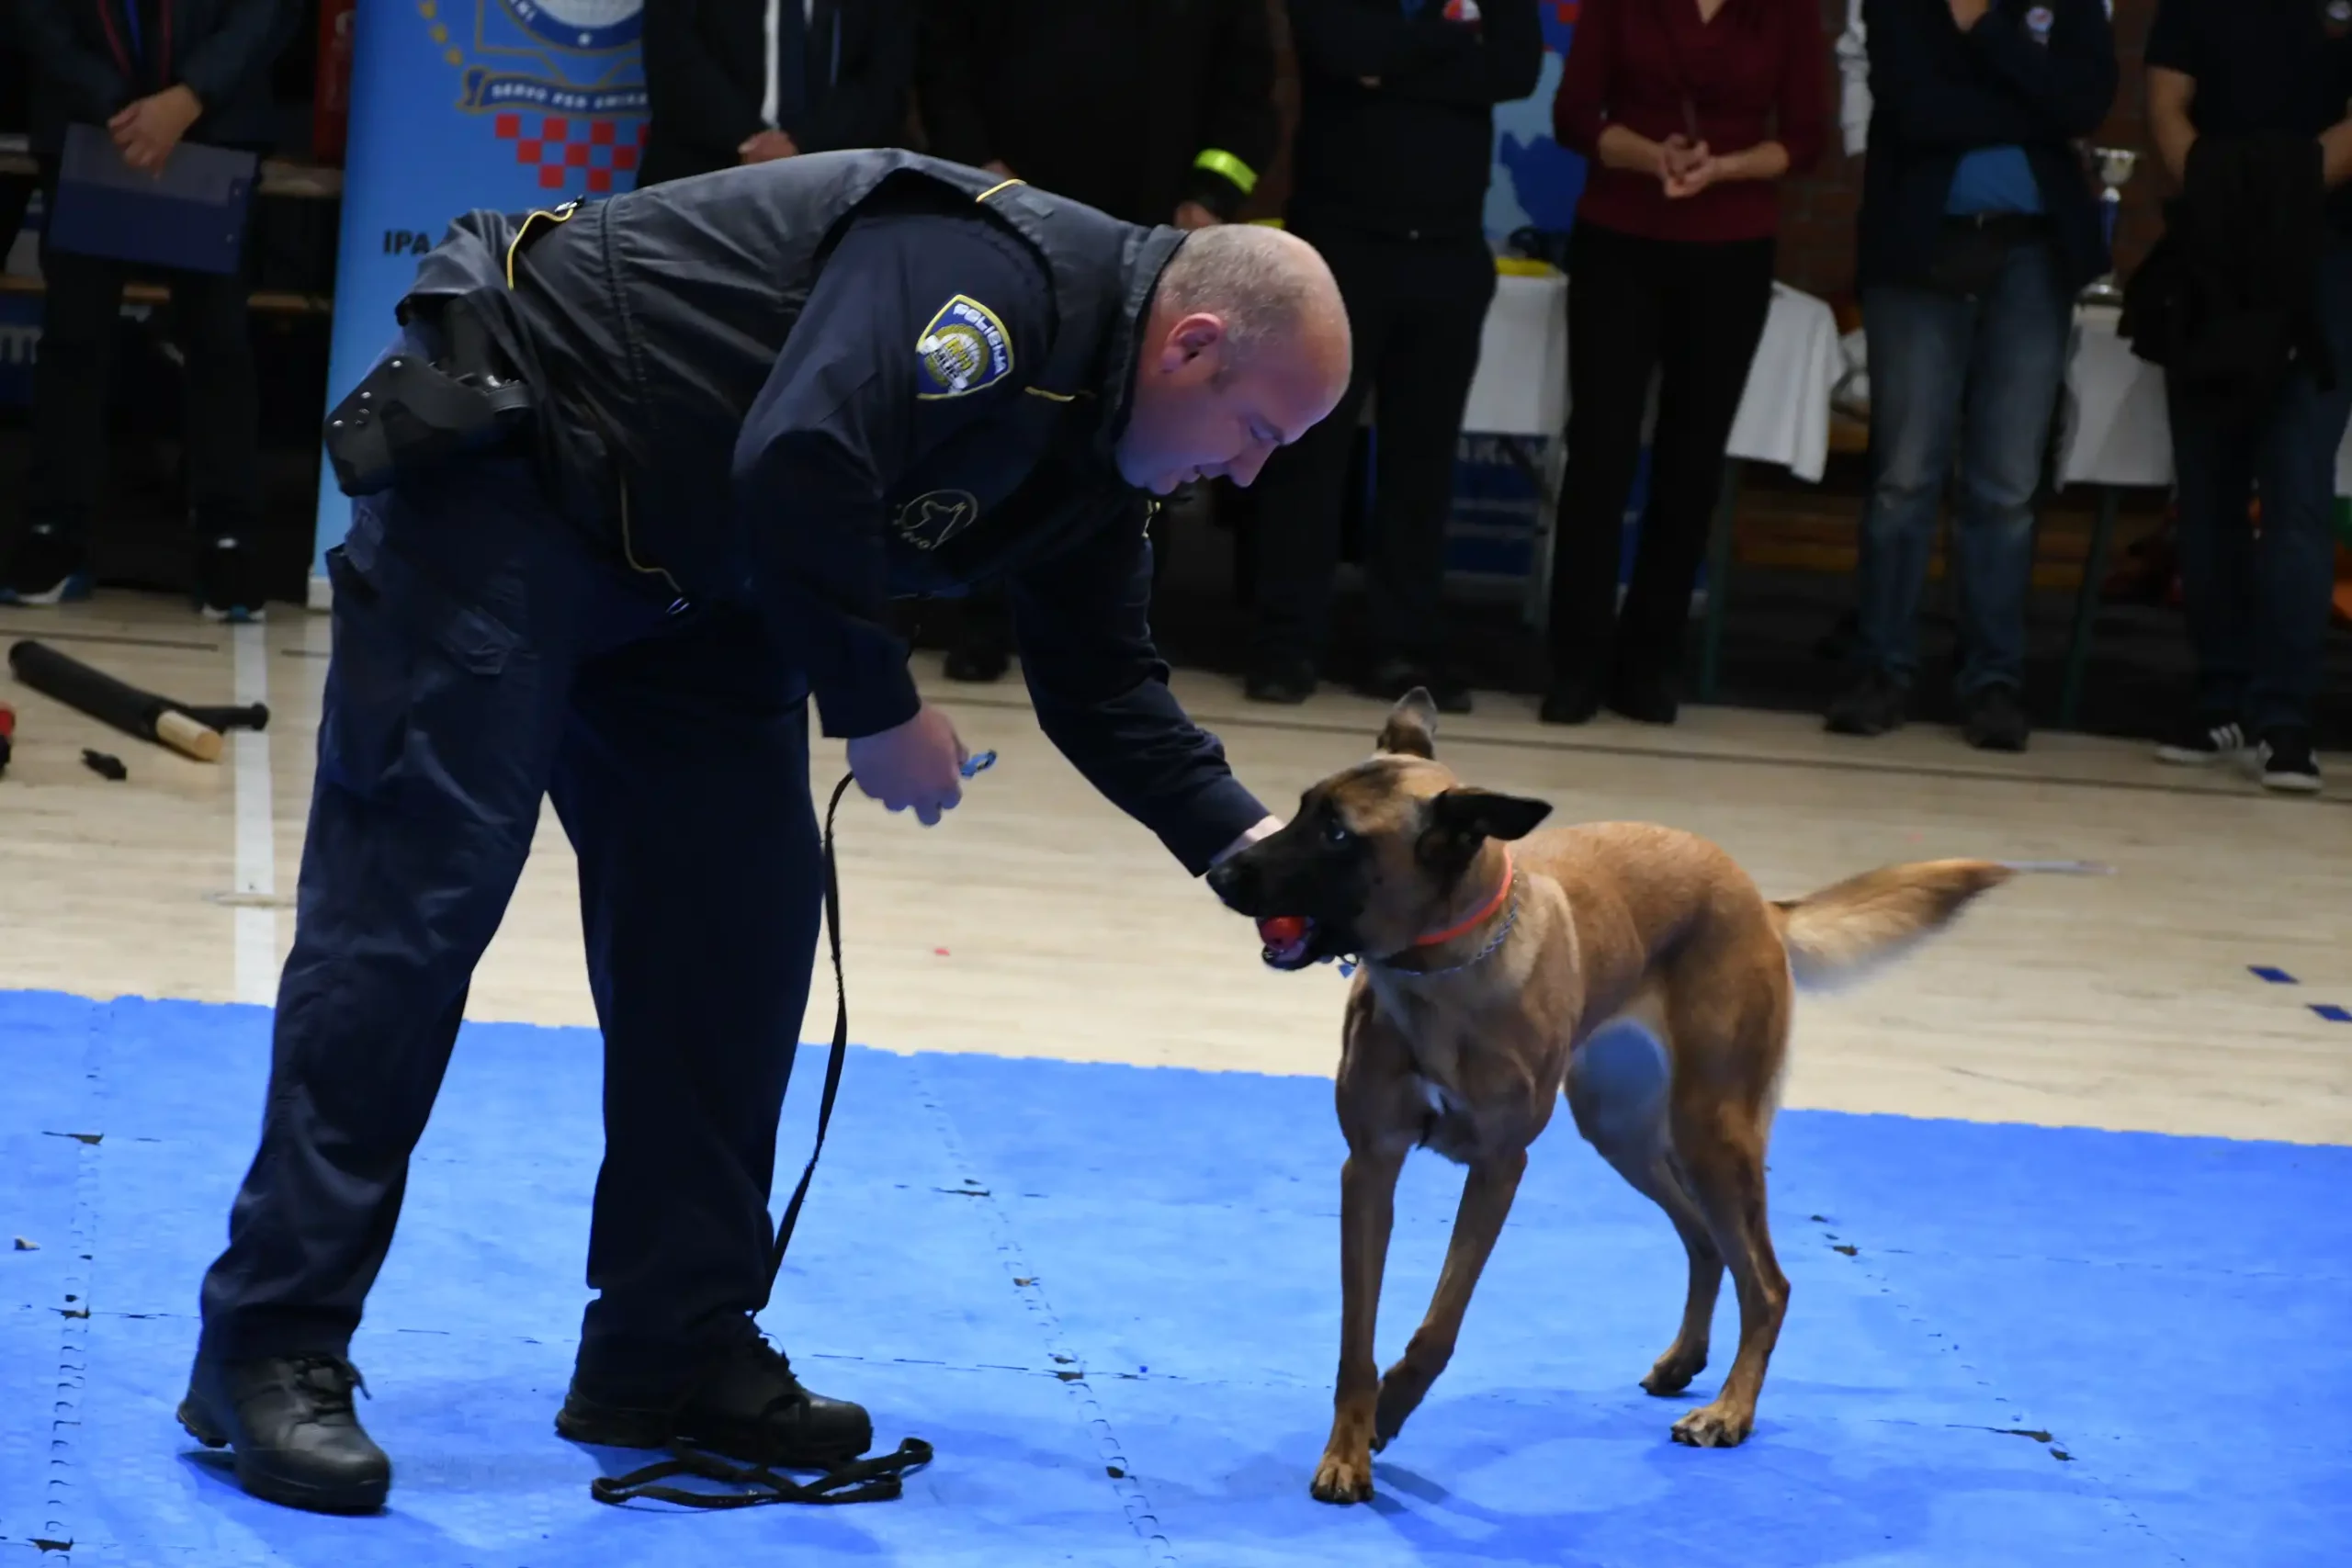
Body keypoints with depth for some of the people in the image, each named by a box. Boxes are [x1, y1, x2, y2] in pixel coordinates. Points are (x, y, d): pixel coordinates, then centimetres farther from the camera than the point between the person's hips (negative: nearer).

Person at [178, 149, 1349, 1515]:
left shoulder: (1093, 439, 5)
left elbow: (1105, 685, 13)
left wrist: (1243, 842, -1)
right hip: (496, 465, -10)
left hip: (679, 569, 10)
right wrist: (879, 710, -22)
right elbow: (799, 467, -35)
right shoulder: (993, 275, -26)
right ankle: (273, 1350, -8)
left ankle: (672, 1353, 11)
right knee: (419, 893, -12)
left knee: (741, 913, 4)